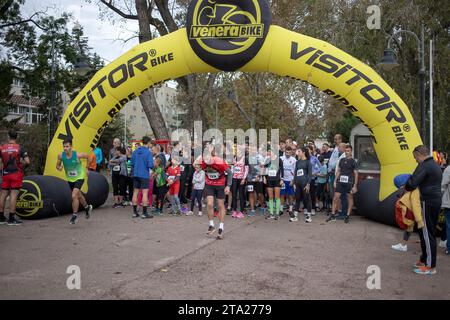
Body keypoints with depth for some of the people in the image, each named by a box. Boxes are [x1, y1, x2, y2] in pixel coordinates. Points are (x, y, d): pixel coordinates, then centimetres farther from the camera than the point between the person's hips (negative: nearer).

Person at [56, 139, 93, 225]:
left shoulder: (78, 155, -24)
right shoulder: (61, 156, -15)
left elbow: (88, 157, -6)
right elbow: (57, 165, 1)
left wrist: (86, 168, 0)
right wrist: (59, 168, -23)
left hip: (79, 177, -5)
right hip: (70, 179, 5)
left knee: (74, 196, -19)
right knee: (79, 195, 21)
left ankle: (75, 215, -3)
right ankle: (87, 207, 48)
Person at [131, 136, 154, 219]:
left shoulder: (135, 151, 6)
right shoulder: (148, 152, -12)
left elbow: (132, 163, 9)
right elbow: (150, 165, -16)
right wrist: (152, 166, 5)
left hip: (136, 175, 6)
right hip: (144, 175, -6)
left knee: (135, 192, 11)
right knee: (145, 193, -3)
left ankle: (134, 212, 16)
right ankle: (144, 213, -2)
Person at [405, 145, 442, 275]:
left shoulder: (424, 166, -15)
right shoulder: (436, 165, 17)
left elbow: (412, 184, -23)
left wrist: (406, 187, -1)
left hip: (428, 202, -10)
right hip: (437, 200, 10)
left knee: (427, 233, -4)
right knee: (430, 232, 17)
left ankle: (430, 266, 2)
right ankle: (425, 259, 26)